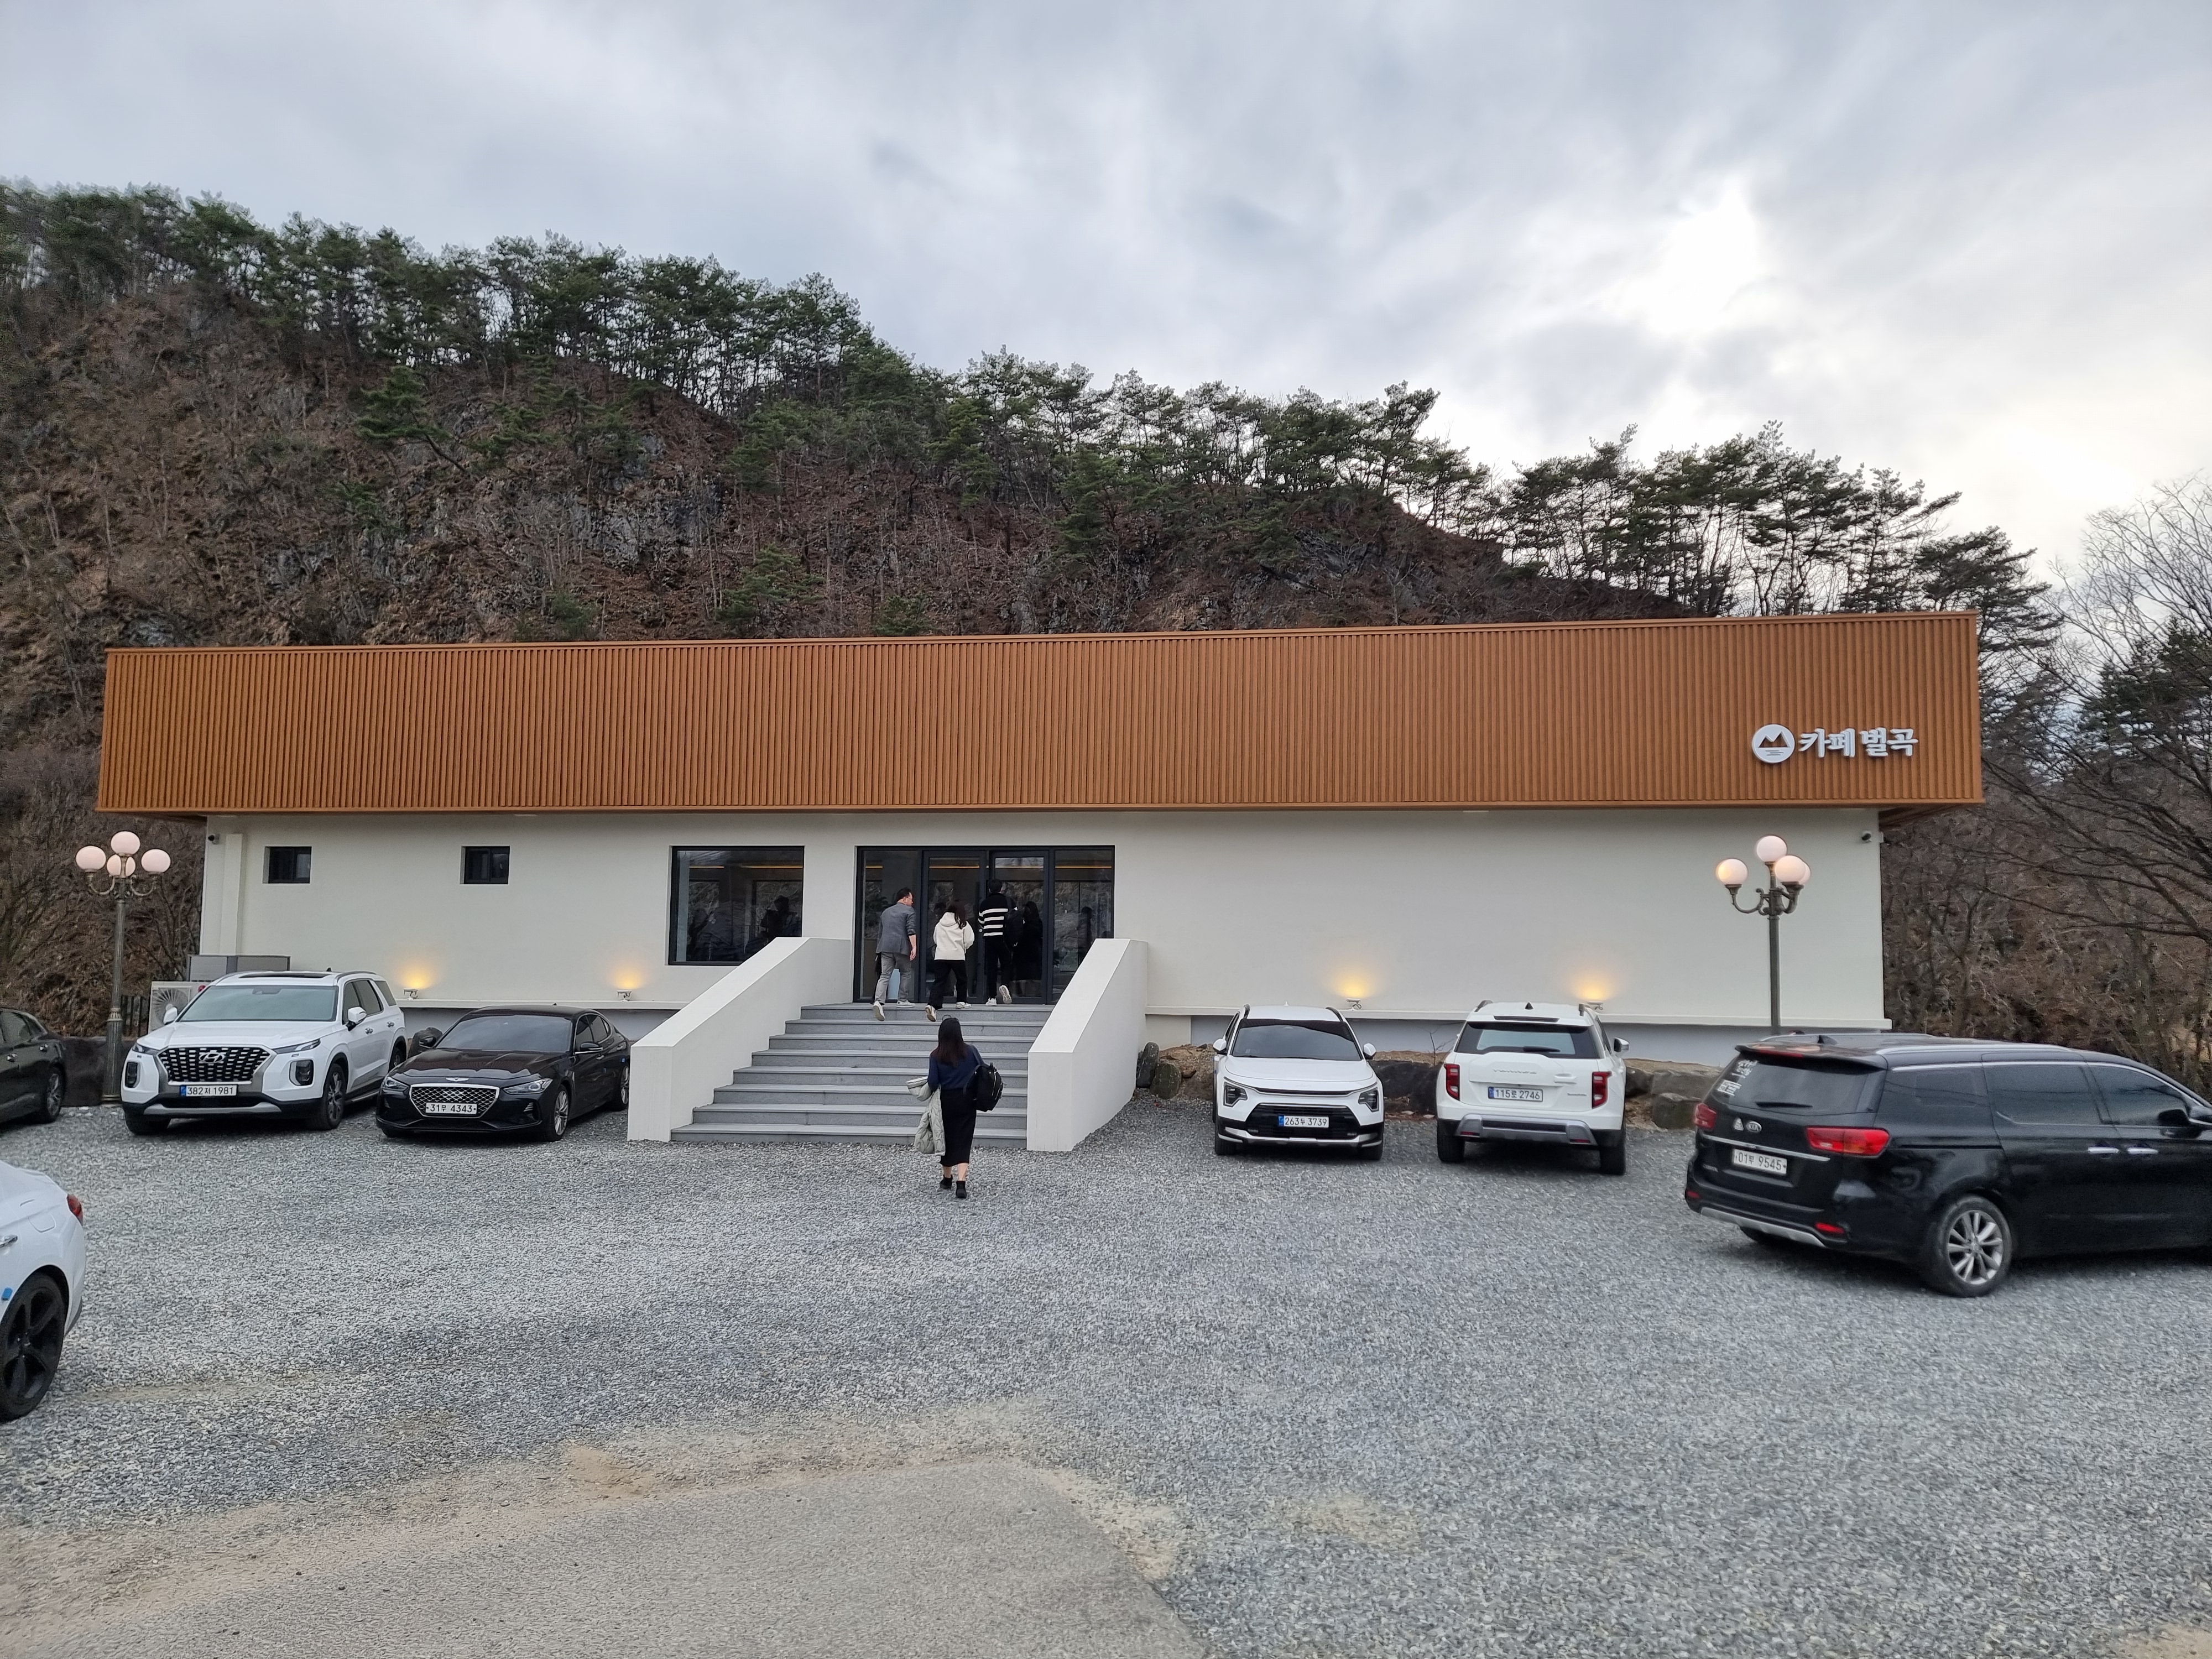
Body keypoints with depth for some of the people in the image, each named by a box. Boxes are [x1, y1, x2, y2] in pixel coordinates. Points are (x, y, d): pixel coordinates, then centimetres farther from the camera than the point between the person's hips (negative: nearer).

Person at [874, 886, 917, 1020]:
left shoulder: (886, 912, 23)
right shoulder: (908, 911, 3)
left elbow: (880, 932, 27)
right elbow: (911, 930, -10)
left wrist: (879, 950, 32)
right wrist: (914, 947, -13)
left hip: (885, 947, 5)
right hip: (901, 948, -5)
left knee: (884, 975, -3)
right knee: (906, 973, 13)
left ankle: (878, 1001, -20)